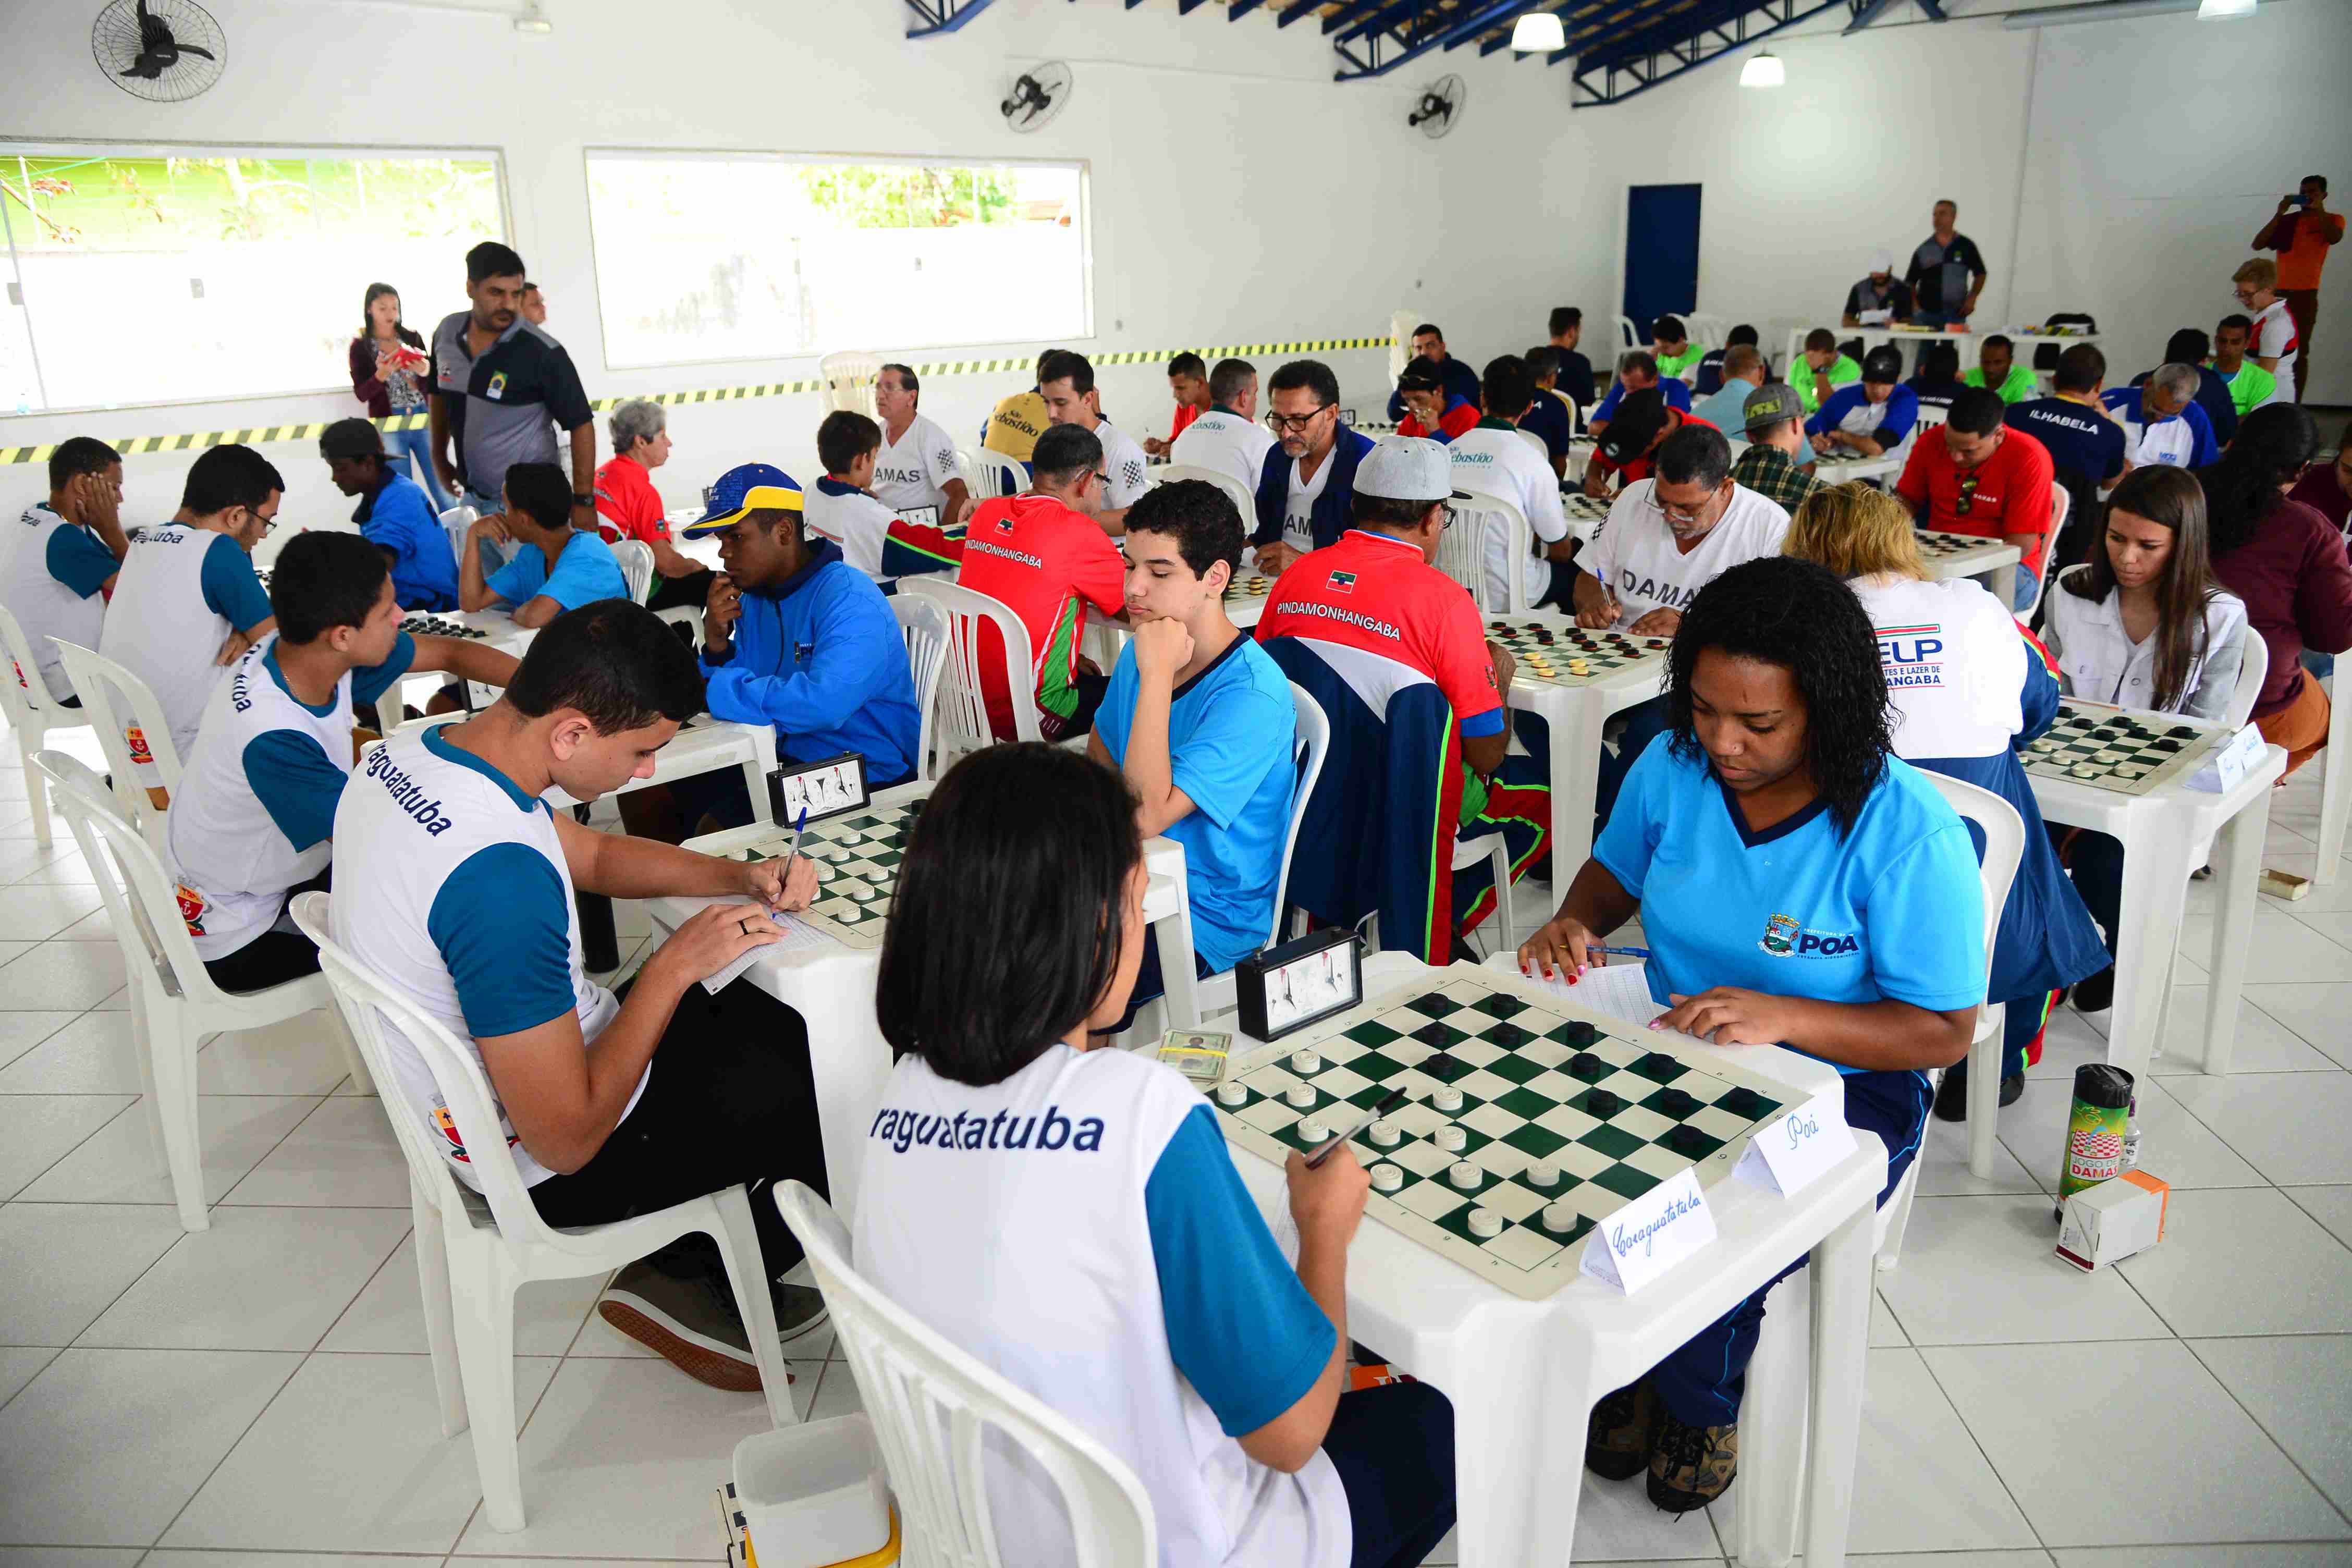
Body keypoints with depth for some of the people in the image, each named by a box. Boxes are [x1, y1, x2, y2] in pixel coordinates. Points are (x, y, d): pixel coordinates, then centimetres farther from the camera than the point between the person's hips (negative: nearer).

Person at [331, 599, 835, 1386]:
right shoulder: (502, 875, -36)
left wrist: (742, 875, -4)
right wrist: (675, 965, -21)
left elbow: (595, 853, 11)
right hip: (553, 1170, -9)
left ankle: (684, 1266, 21)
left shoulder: (411, 751, -6)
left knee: (786, 1023, 20)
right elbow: (566, 1140, -30)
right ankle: (695, 1281, 21)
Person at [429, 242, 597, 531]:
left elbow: (580, 425, -16)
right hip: (472, 496, 6)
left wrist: (584, 501, -20)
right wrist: (439, 459, 19)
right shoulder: (447, 333, -1)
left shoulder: (542, 352, -18)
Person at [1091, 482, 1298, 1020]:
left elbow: (1147, 816, -29)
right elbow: (1102, 756, 21)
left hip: (1209, 922, -7)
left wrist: (1157, 675, -28)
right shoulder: (1143, 652, 2)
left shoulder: (1254, 693, -22)